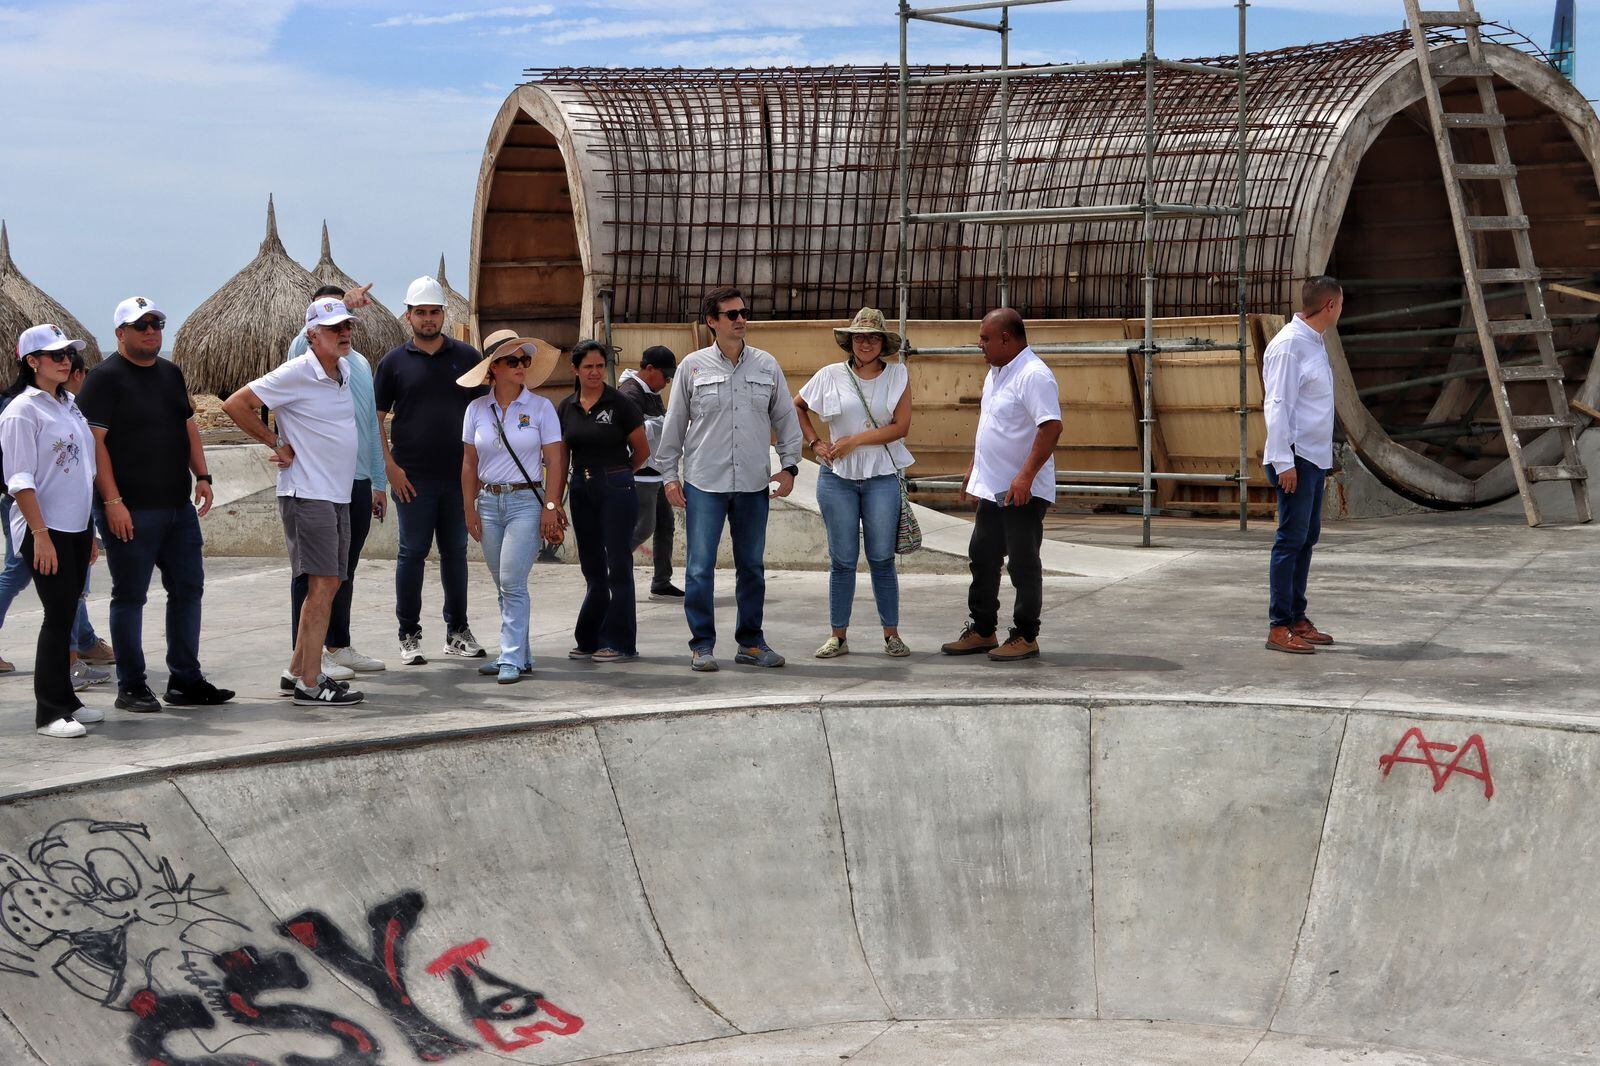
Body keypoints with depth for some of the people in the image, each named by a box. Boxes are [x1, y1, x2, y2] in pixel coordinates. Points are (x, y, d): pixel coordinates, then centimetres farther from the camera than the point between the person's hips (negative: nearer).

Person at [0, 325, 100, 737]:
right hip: (44, 529, -7)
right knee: (59, 616, -8)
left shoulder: (69, 405, 13)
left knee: (67, 615, 10)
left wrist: (90, 530, 18)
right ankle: (49, 713, -2)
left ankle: (64, 699, 18)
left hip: (77, 527, 7)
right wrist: (40, 535, -19)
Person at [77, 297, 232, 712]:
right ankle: (131, 688, 8)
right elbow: (95, 441, -13)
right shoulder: (106, 378, -8)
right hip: (130, 510, -7)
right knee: (129, 596, 0)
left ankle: (185, 681, 19)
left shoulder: (171, 373, 14)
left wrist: (202, 476, 7)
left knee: (188, 589, 10)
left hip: (178, 507, 7)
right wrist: (112, 501, -19)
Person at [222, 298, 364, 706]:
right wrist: (277, 444, -7)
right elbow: (235, 404, -13)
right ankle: (310, 685, -11)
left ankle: (299, 669, 24)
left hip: (337, 496, 9)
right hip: (307, 495, -9)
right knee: (322, 585, -13)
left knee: (330, 584, 13)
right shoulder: (296, 374, -14)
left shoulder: (344, 368, 10)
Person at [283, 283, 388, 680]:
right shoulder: (308, 354, -2)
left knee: (344, 570, 13)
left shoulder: (360, 362, 19)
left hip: (358, 483, 7)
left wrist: (379, 482, 22)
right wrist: (345, 304, -41)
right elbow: (307, 338, -29)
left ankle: (340, 647, 21)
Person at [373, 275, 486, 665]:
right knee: (413, 553, 1)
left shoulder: (466, 356, 6)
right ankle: (409, 635, 8)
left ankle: (458, 631, 19)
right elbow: (376, 419, 3)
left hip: (459, 475, 2)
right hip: (413, 478, -2)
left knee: (455, 552, 10)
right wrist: (390, 467, -7)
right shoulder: (394, 362, 2)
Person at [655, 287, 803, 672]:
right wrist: (669, 474, 3)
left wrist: (789, 465, 6)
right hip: (704, 482, -2)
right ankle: (702, 645, 4)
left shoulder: (767, 365, 7)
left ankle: (750, 642, 18)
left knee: (752, 566, 9)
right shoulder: (693, 366, 2)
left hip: (753, 483, 2)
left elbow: (786, 417, 14)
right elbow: (674, 423, 6)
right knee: (700, 567, -4)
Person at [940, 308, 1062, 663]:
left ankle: (1026, 637, 9)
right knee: (982, 559, 14)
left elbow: (1052, 427, -27)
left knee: (1023, 565, -1)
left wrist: (1026, 476, -30)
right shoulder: (995, 373, 13)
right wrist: (974, 468, 24)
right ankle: (982, 631, 25)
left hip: (1023, 492, -10)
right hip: (991, 488, 10)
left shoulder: (1034, 375, -18)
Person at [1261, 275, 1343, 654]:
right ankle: (1279, 627, -5)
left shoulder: (1315, 343, 15)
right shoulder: (1289, 345, -15)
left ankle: (1297, 619, 19)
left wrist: (1323, 454, 19)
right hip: (1296, 458, -10)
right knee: (1291, 539, -8)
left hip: (1315, 457, 10)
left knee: (1307, 537, 12)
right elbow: (1277, 406, -18)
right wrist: (1284, 462, -21)